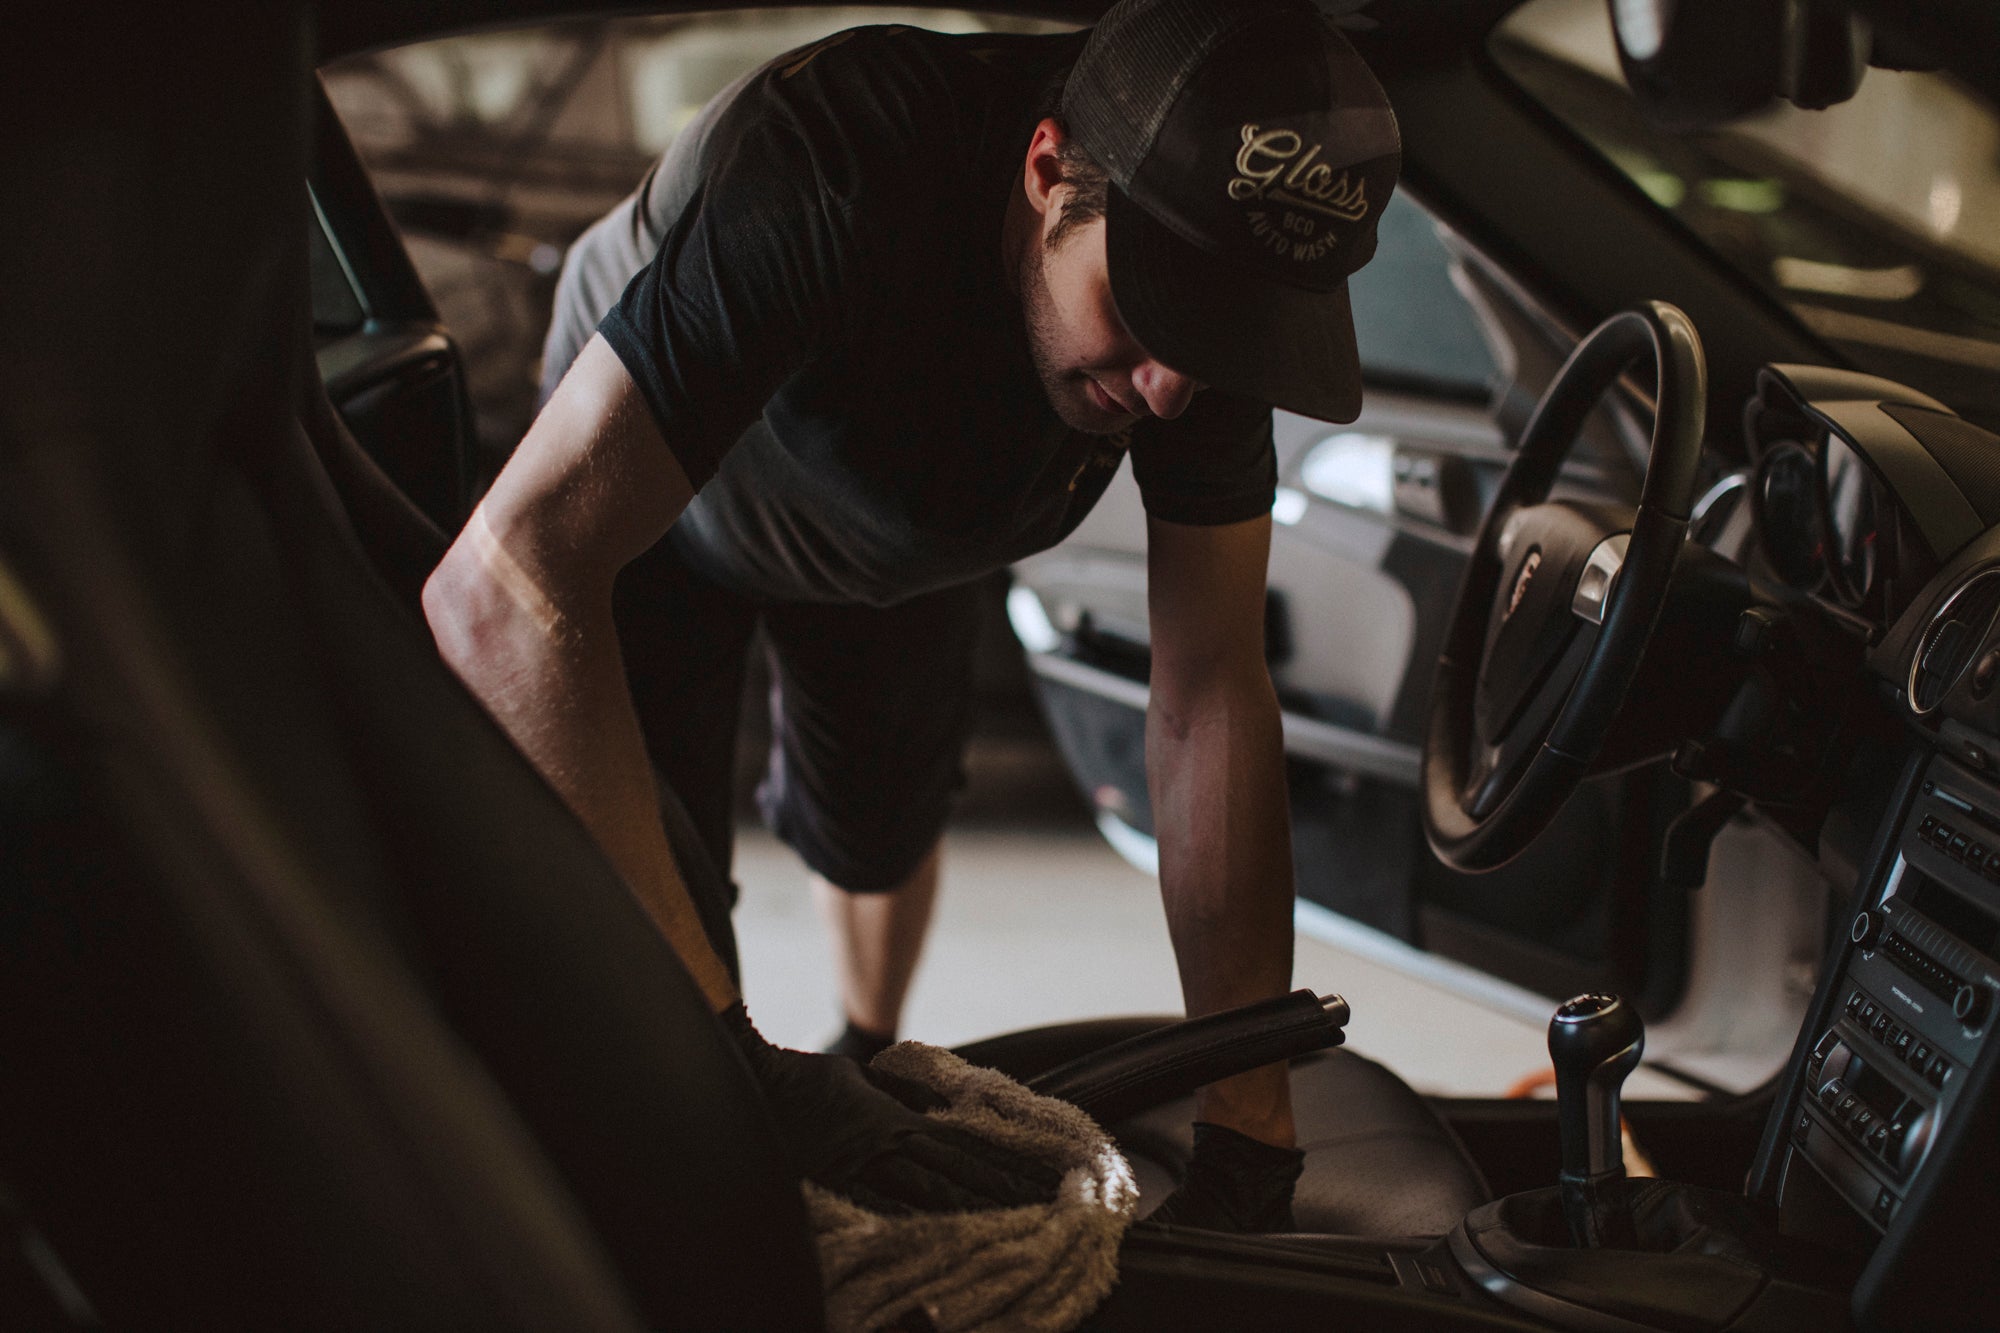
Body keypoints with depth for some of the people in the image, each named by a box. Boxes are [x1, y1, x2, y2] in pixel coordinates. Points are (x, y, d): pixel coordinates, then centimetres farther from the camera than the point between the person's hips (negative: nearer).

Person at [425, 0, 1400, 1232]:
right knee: (651, 890, -14)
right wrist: (722, 1051, -59)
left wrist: (1249, 1142, -34)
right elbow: (500, 586, -57)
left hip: (902, 541, 4)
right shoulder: (831, 169, -49)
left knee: (880, 838, 21)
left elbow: (1211, 699, -28)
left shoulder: (1215, 274, -32)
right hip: (646, 491, -4)